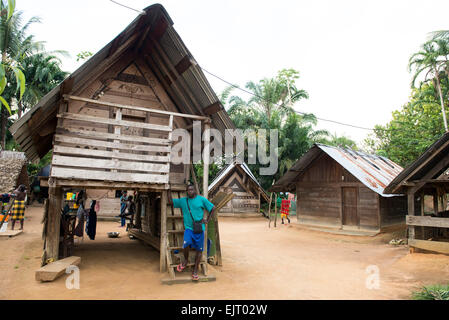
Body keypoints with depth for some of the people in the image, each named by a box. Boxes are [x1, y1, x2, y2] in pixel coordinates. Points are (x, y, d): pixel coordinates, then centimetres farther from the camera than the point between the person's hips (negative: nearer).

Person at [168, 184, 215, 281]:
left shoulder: (201, 199, 0)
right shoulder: (183, 200, 8)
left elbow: (213, 208, 5)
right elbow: (170, 202, 10)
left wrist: (207, 220, 2)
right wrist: (169, 191, 8)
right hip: (189, 228, 0)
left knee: (199, 250, 4)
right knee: (186, 243, -25)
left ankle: (195, 270, 18)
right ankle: (186, 261, 4)